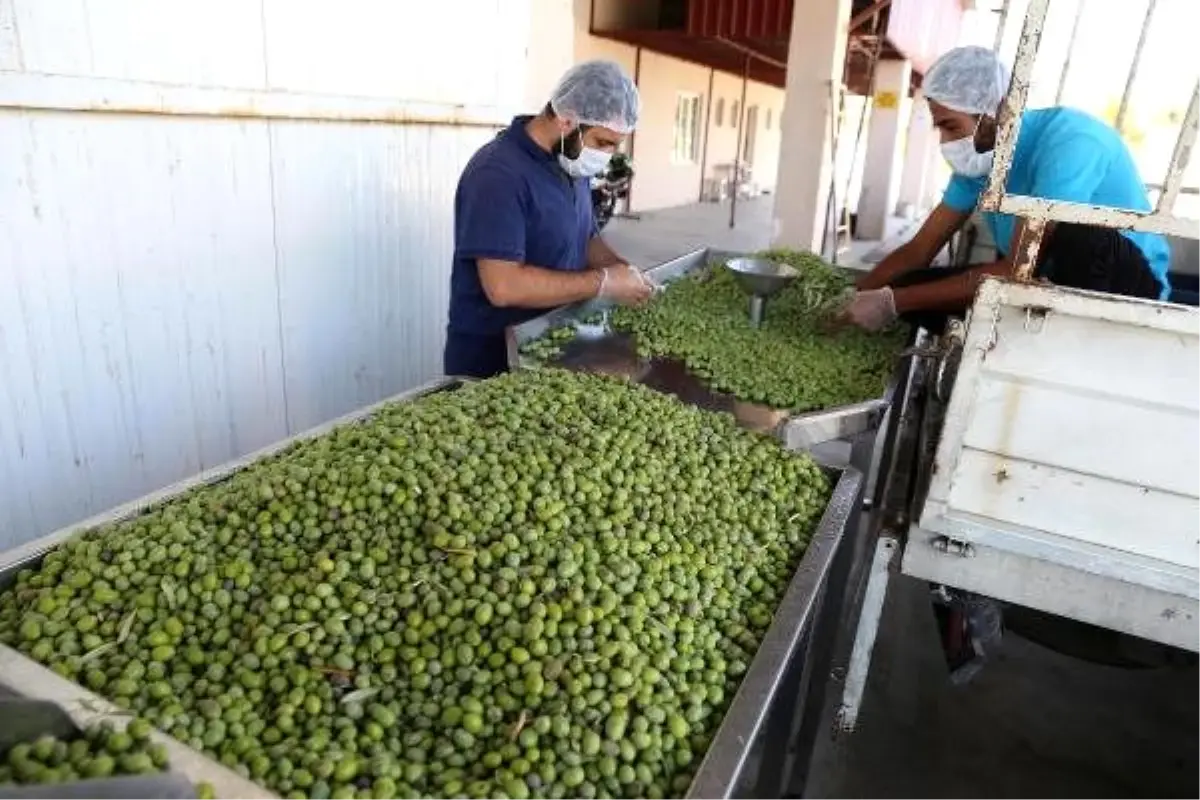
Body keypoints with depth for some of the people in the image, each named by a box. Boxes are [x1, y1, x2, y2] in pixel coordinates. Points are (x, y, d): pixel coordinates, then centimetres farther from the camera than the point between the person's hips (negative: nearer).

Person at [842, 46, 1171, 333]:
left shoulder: (1068, 140, -26)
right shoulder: (979, 156, -3)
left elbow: (1017, 269, -32)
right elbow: (919, 250, 1)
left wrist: (893, 303, -30)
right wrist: (850, 300, -11)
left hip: (1127, 287, -6)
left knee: (1080, 232, -39)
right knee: (909, 287, -11)